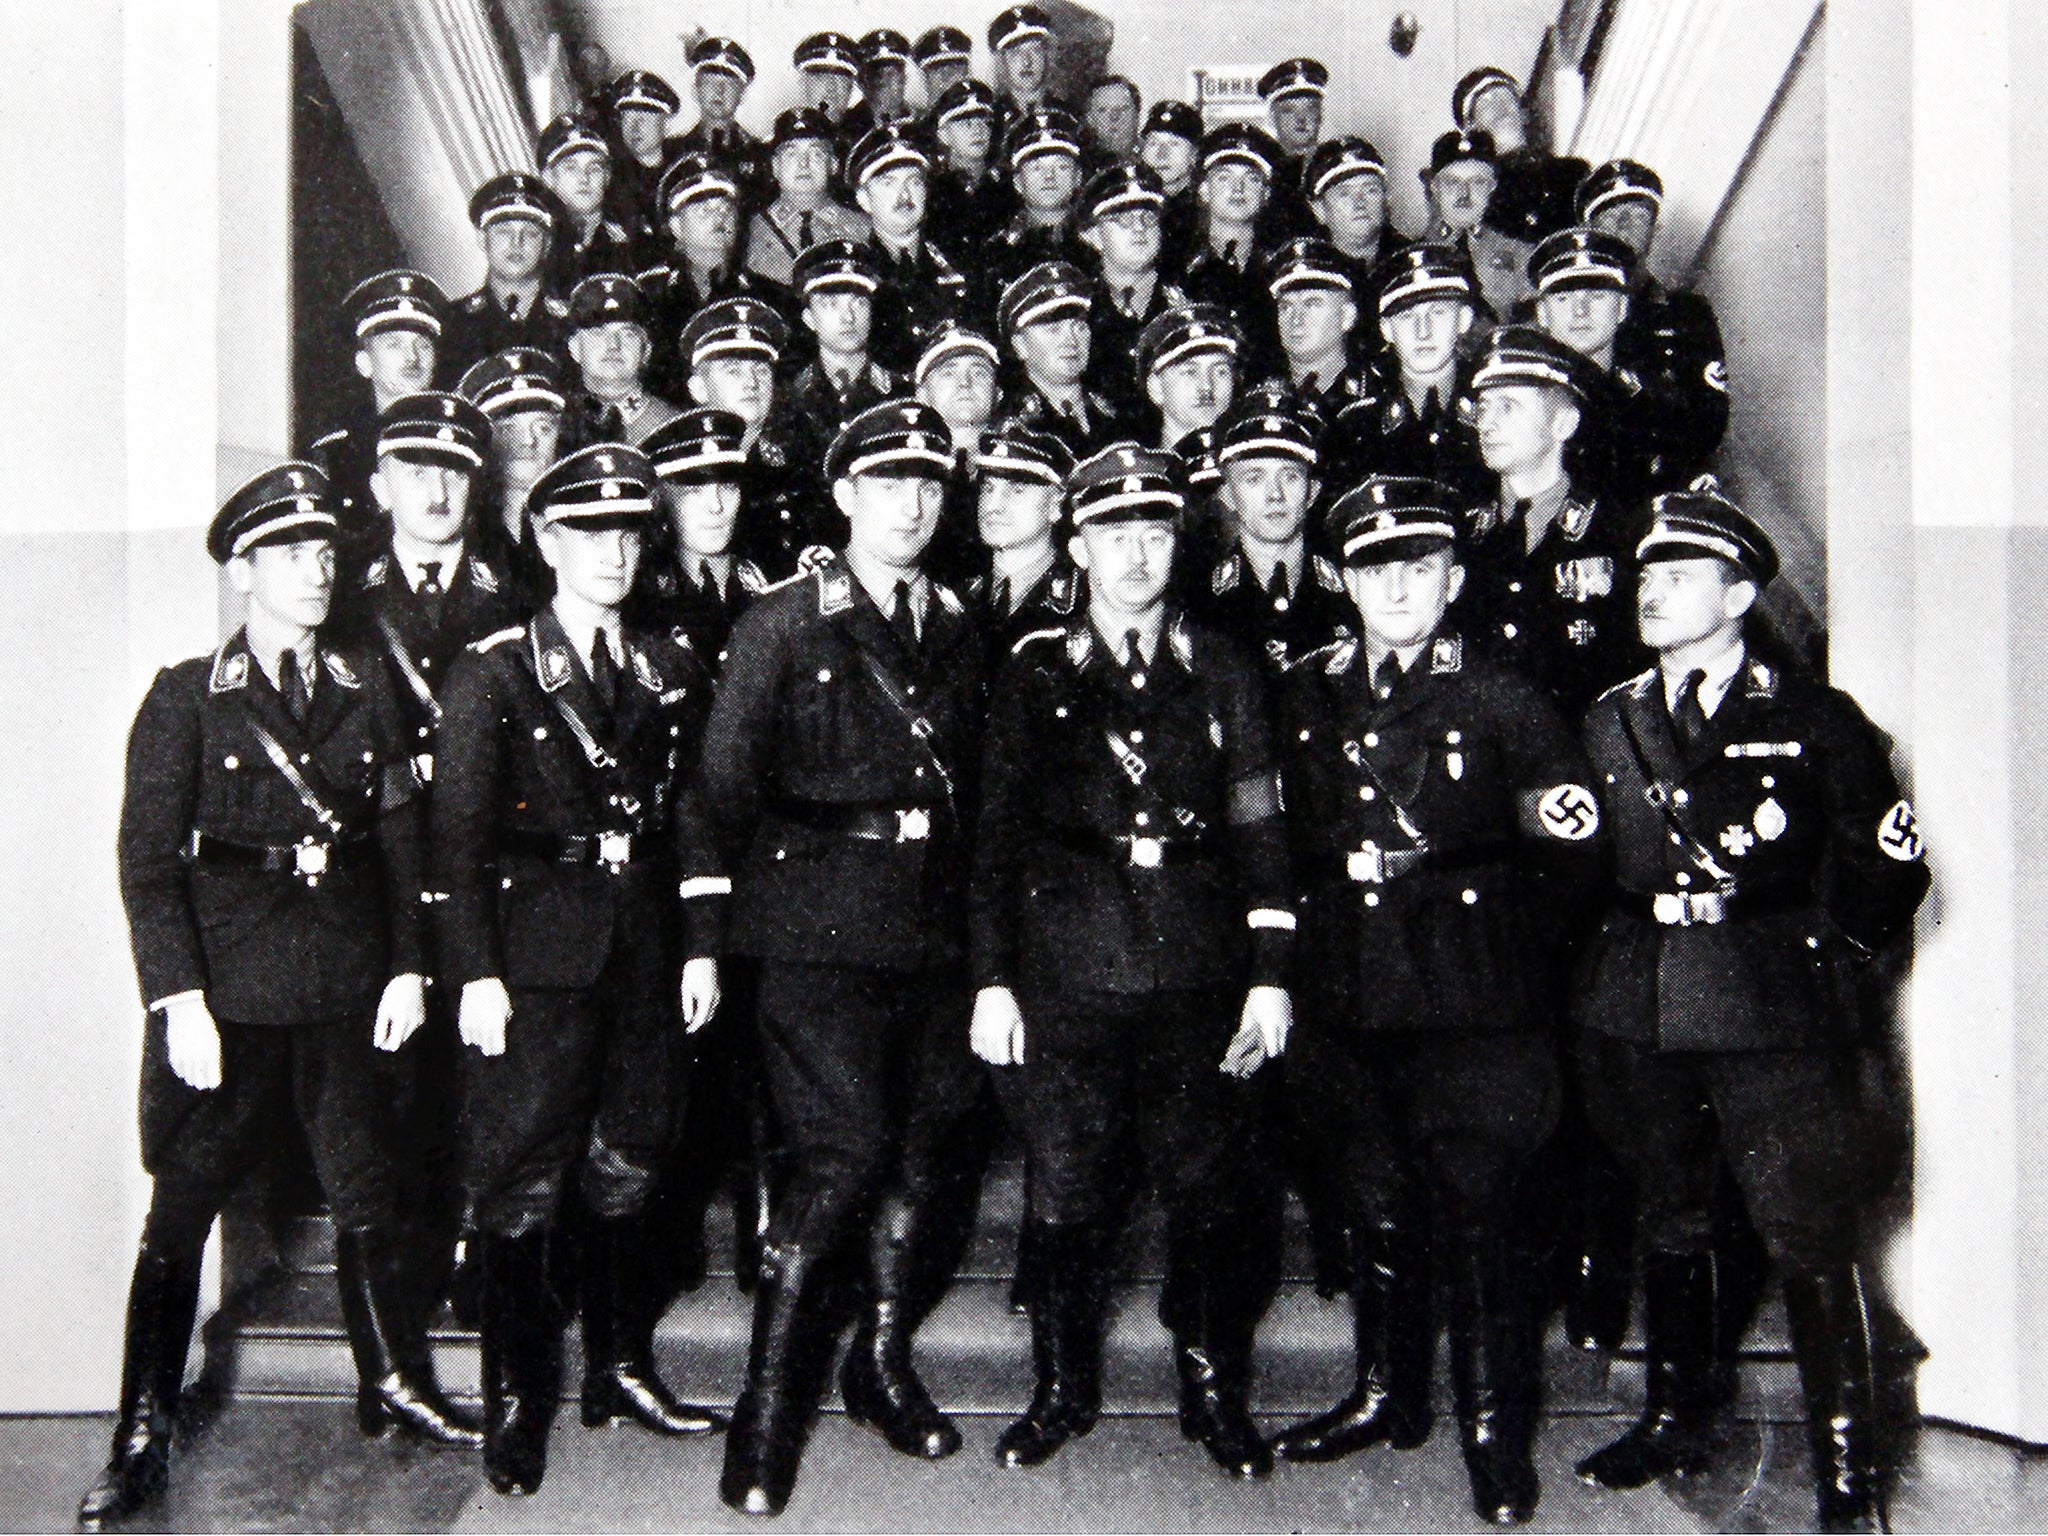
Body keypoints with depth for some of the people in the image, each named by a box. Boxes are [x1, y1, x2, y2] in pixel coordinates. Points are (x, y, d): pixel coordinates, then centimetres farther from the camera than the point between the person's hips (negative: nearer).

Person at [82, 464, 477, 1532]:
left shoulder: (365, 686, 8)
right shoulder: (187, 696, -1)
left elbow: (402, 834, 8)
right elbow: (147, 855, -5)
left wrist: (407, 967, 2)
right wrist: (177, 997, -13)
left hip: (345, 983, 3)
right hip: (227, 990, -2)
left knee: (366, 1193, 11)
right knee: (181, 1206, 3)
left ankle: (395, 1385, 27)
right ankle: (143, 1438, 16)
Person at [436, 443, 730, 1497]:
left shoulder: (669, 670, 10)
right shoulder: (494, 670, -2)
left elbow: (692, 814, 11)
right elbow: (460, 829, -6)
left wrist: (701, 945, 5)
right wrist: (475, 973, -11)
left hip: (643, 949, 4)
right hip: (536, 947, -4)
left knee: (625, 1163, 12)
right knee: (522, 1174, 0)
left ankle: (619, 1367, 26)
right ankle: (514, 1399, 13)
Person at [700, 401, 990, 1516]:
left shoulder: (956, 629, 13)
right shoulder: (783, 622, -2)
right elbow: (727, 783, -4)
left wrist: (941, 870, 9)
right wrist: (822, 857, 3)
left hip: (932, 931, 5)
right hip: (818, 933, -5)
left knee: (923, 1147, 9)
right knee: (844, 1152, -11)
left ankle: (883, 1363, 28)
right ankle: (768, 1403, 4)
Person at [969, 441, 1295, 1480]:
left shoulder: (1221, 672, 8)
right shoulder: (1034, 675, 5)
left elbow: (1258, 832, 6)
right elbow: (998, 836, 4)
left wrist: (1270, 977, 0)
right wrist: (991, 982, -2)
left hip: (1198, 975, 1)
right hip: (1065, 974, 0)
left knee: (1211, 1192, 6)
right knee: (1065, 1196, 7)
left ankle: (1214, 1393, 25)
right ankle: (1065, 1388, 27)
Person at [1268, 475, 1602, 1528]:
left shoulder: (1501, 701, -4)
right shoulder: (1304, 698, 8)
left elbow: (1569, 845, -1)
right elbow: (1288, 839, 18)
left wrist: (1495, 947, 1)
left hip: (1472, 1006, -4)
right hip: (1347, 1000, 4)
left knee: (1476, 1216, 1)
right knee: (1375, 1207, 15)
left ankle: (1495, 1431, 17)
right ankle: (1385, 1398, 32)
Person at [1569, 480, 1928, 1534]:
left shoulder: (1814, 718, 0)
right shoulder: (1608, 723, 10)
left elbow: (1889, 866, 2)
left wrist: (1817, 961, -7)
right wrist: (1620, 958, 9)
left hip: (1774, 1014, -4)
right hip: (1637, 1011, 4)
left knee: (1806, 1230, -6)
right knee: (1669, 1214, 15)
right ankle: (1677, 1420, 30)